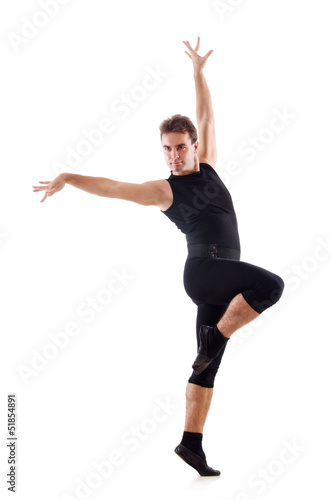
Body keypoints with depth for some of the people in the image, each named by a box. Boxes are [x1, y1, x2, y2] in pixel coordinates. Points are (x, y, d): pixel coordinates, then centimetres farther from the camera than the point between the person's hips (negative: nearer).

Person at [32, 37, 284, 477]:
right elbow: (111, 187, -3)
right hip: (204, 269, -6)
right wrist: (67, 178, -11)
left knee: (207, 367, 6)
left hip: (222, 280, 6)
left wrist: (199, 71, 19)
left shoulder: (208, 167, 15)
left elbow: (207, 116, 20)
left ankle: (192, 444, 12)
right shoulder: (164, 190, 1)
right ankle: (216, 338, -13)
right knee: (271, 285, -30)